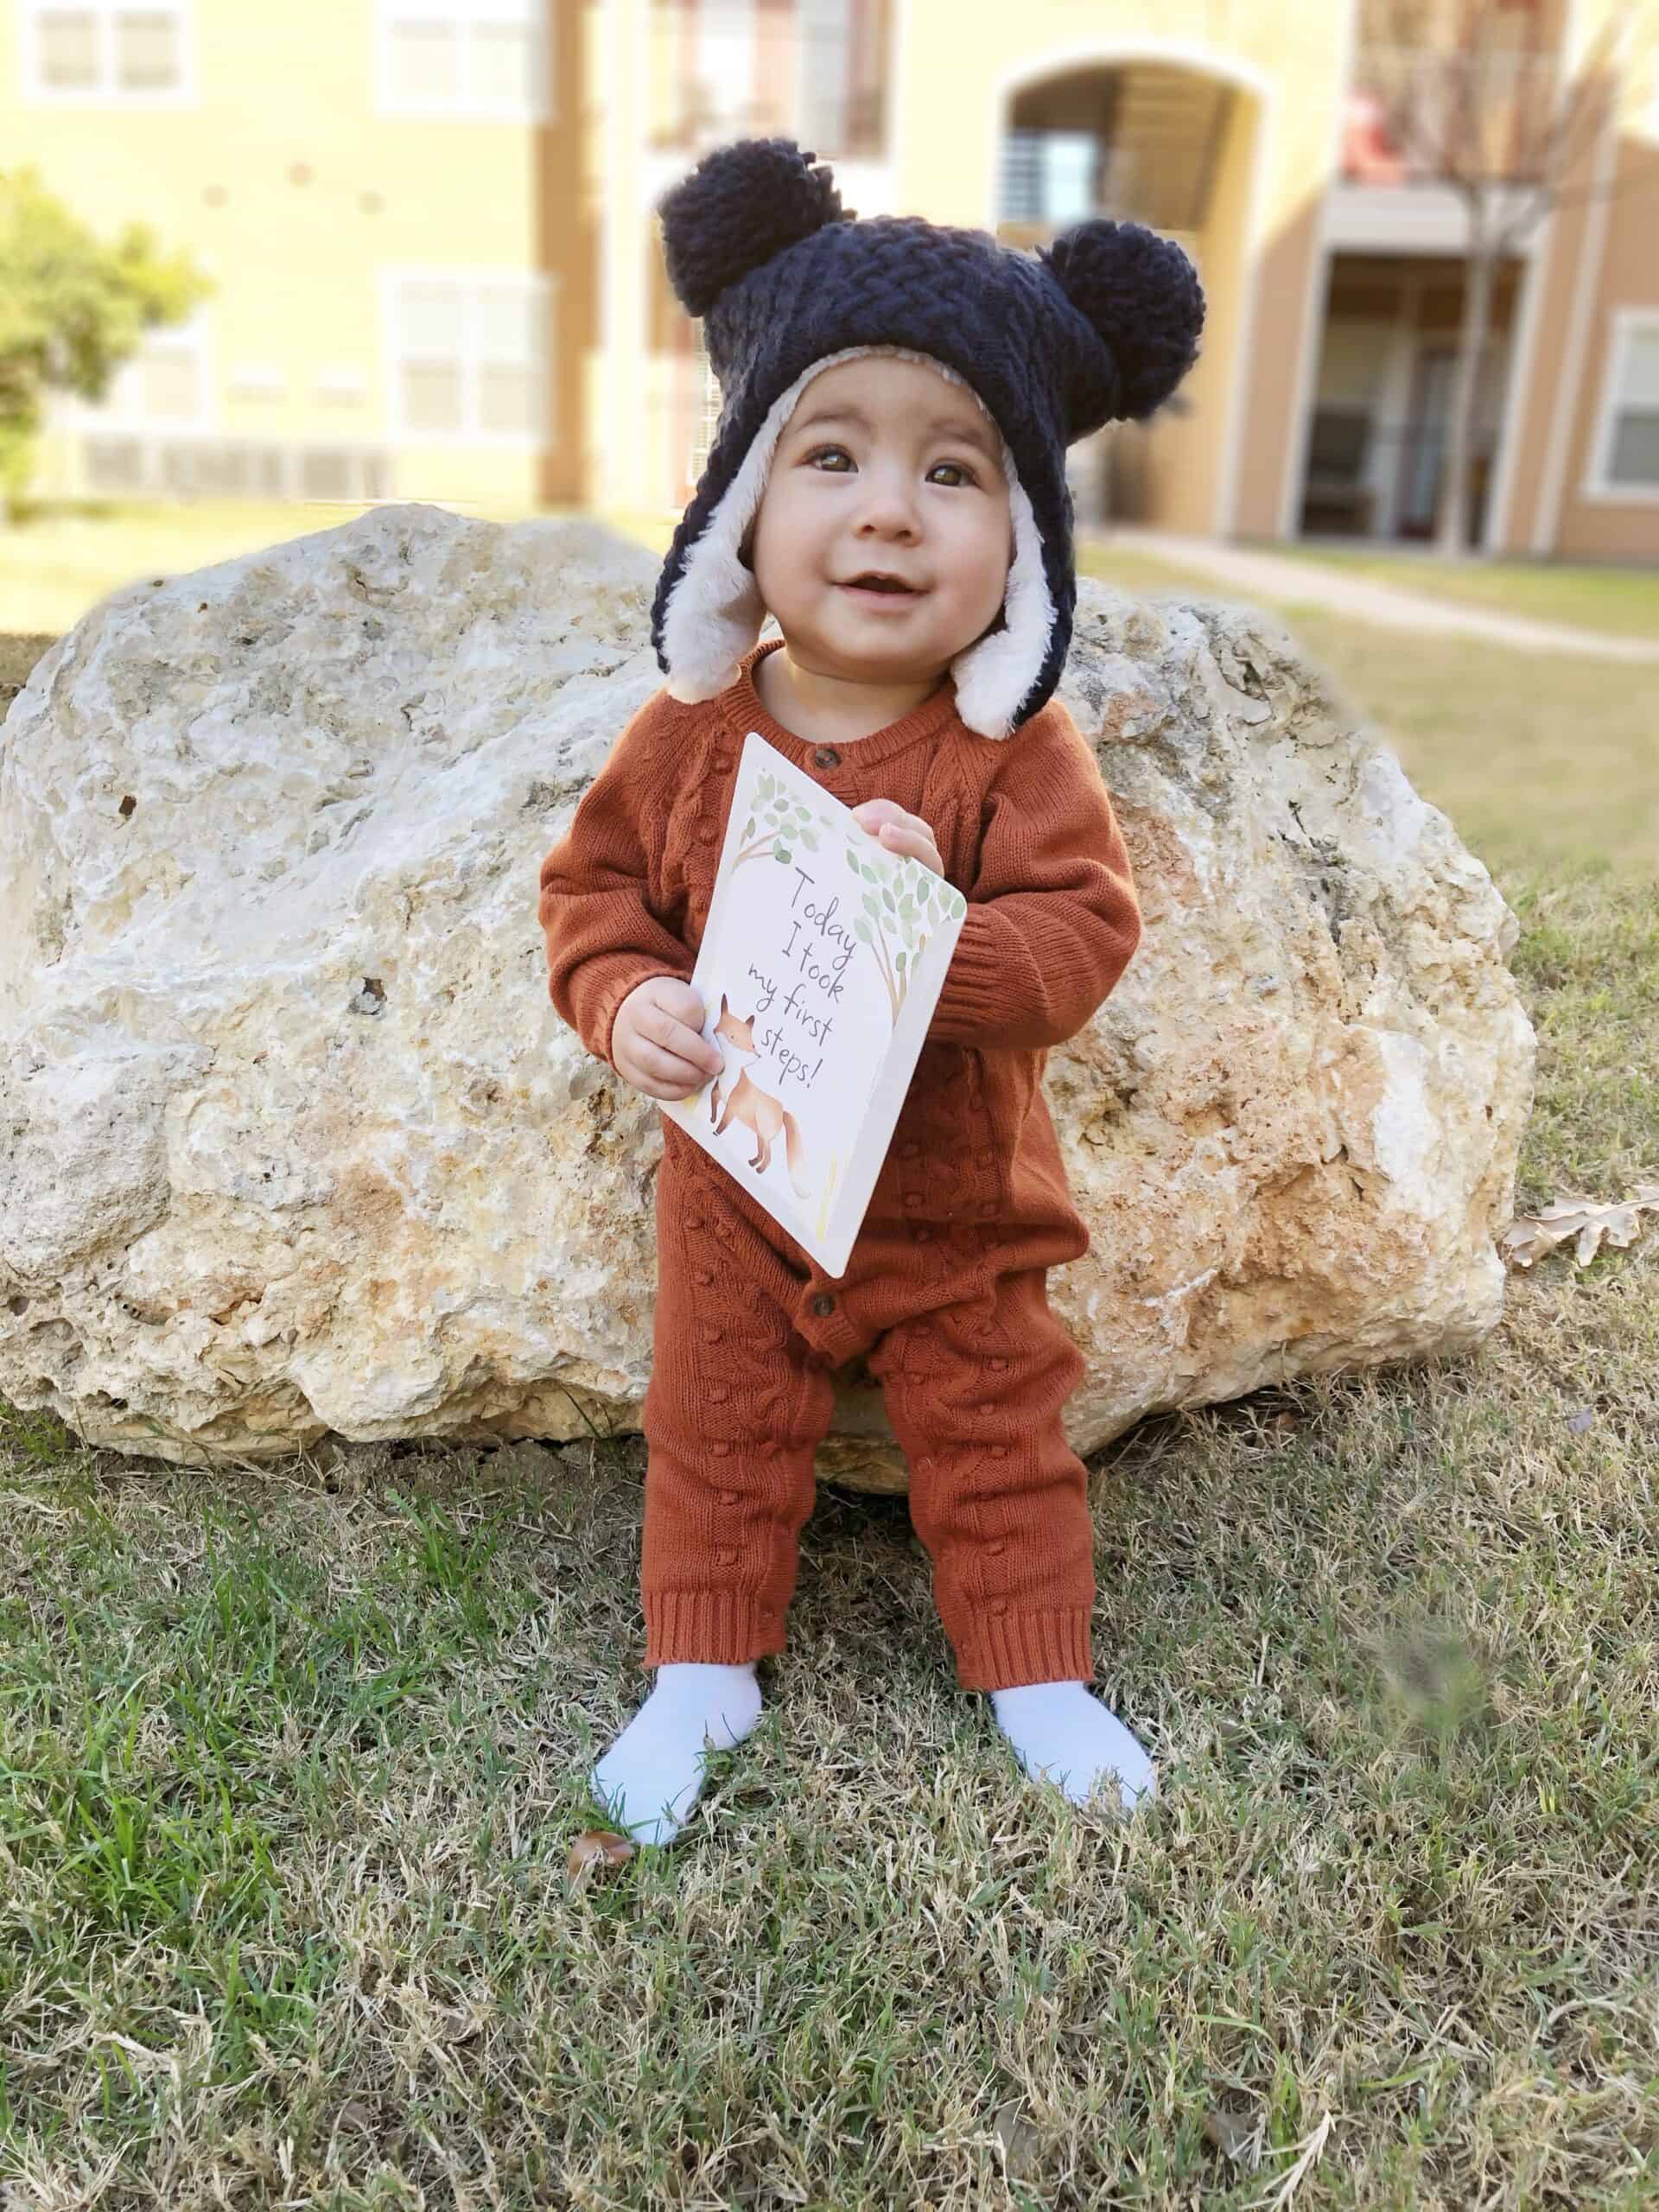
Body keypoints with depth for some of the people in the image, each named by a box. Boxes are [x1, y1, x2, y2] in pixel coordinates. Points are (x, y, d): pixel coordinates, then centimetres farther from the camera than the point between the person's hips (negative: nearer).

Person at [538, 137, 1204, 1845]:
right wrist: (626, 1002, -20)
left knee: (996, 1443, 16)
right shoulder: (691, 731, -10)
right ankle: (703, 1668, 40)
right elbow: (595, 884, -1)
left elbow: (1084, 932, -21)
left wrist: (943, 936, -38)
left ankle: (1036, 1671, 40)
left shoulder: (1014, 751, -16)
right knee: (717, 1434, 17)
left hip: (955, 1203, -1)